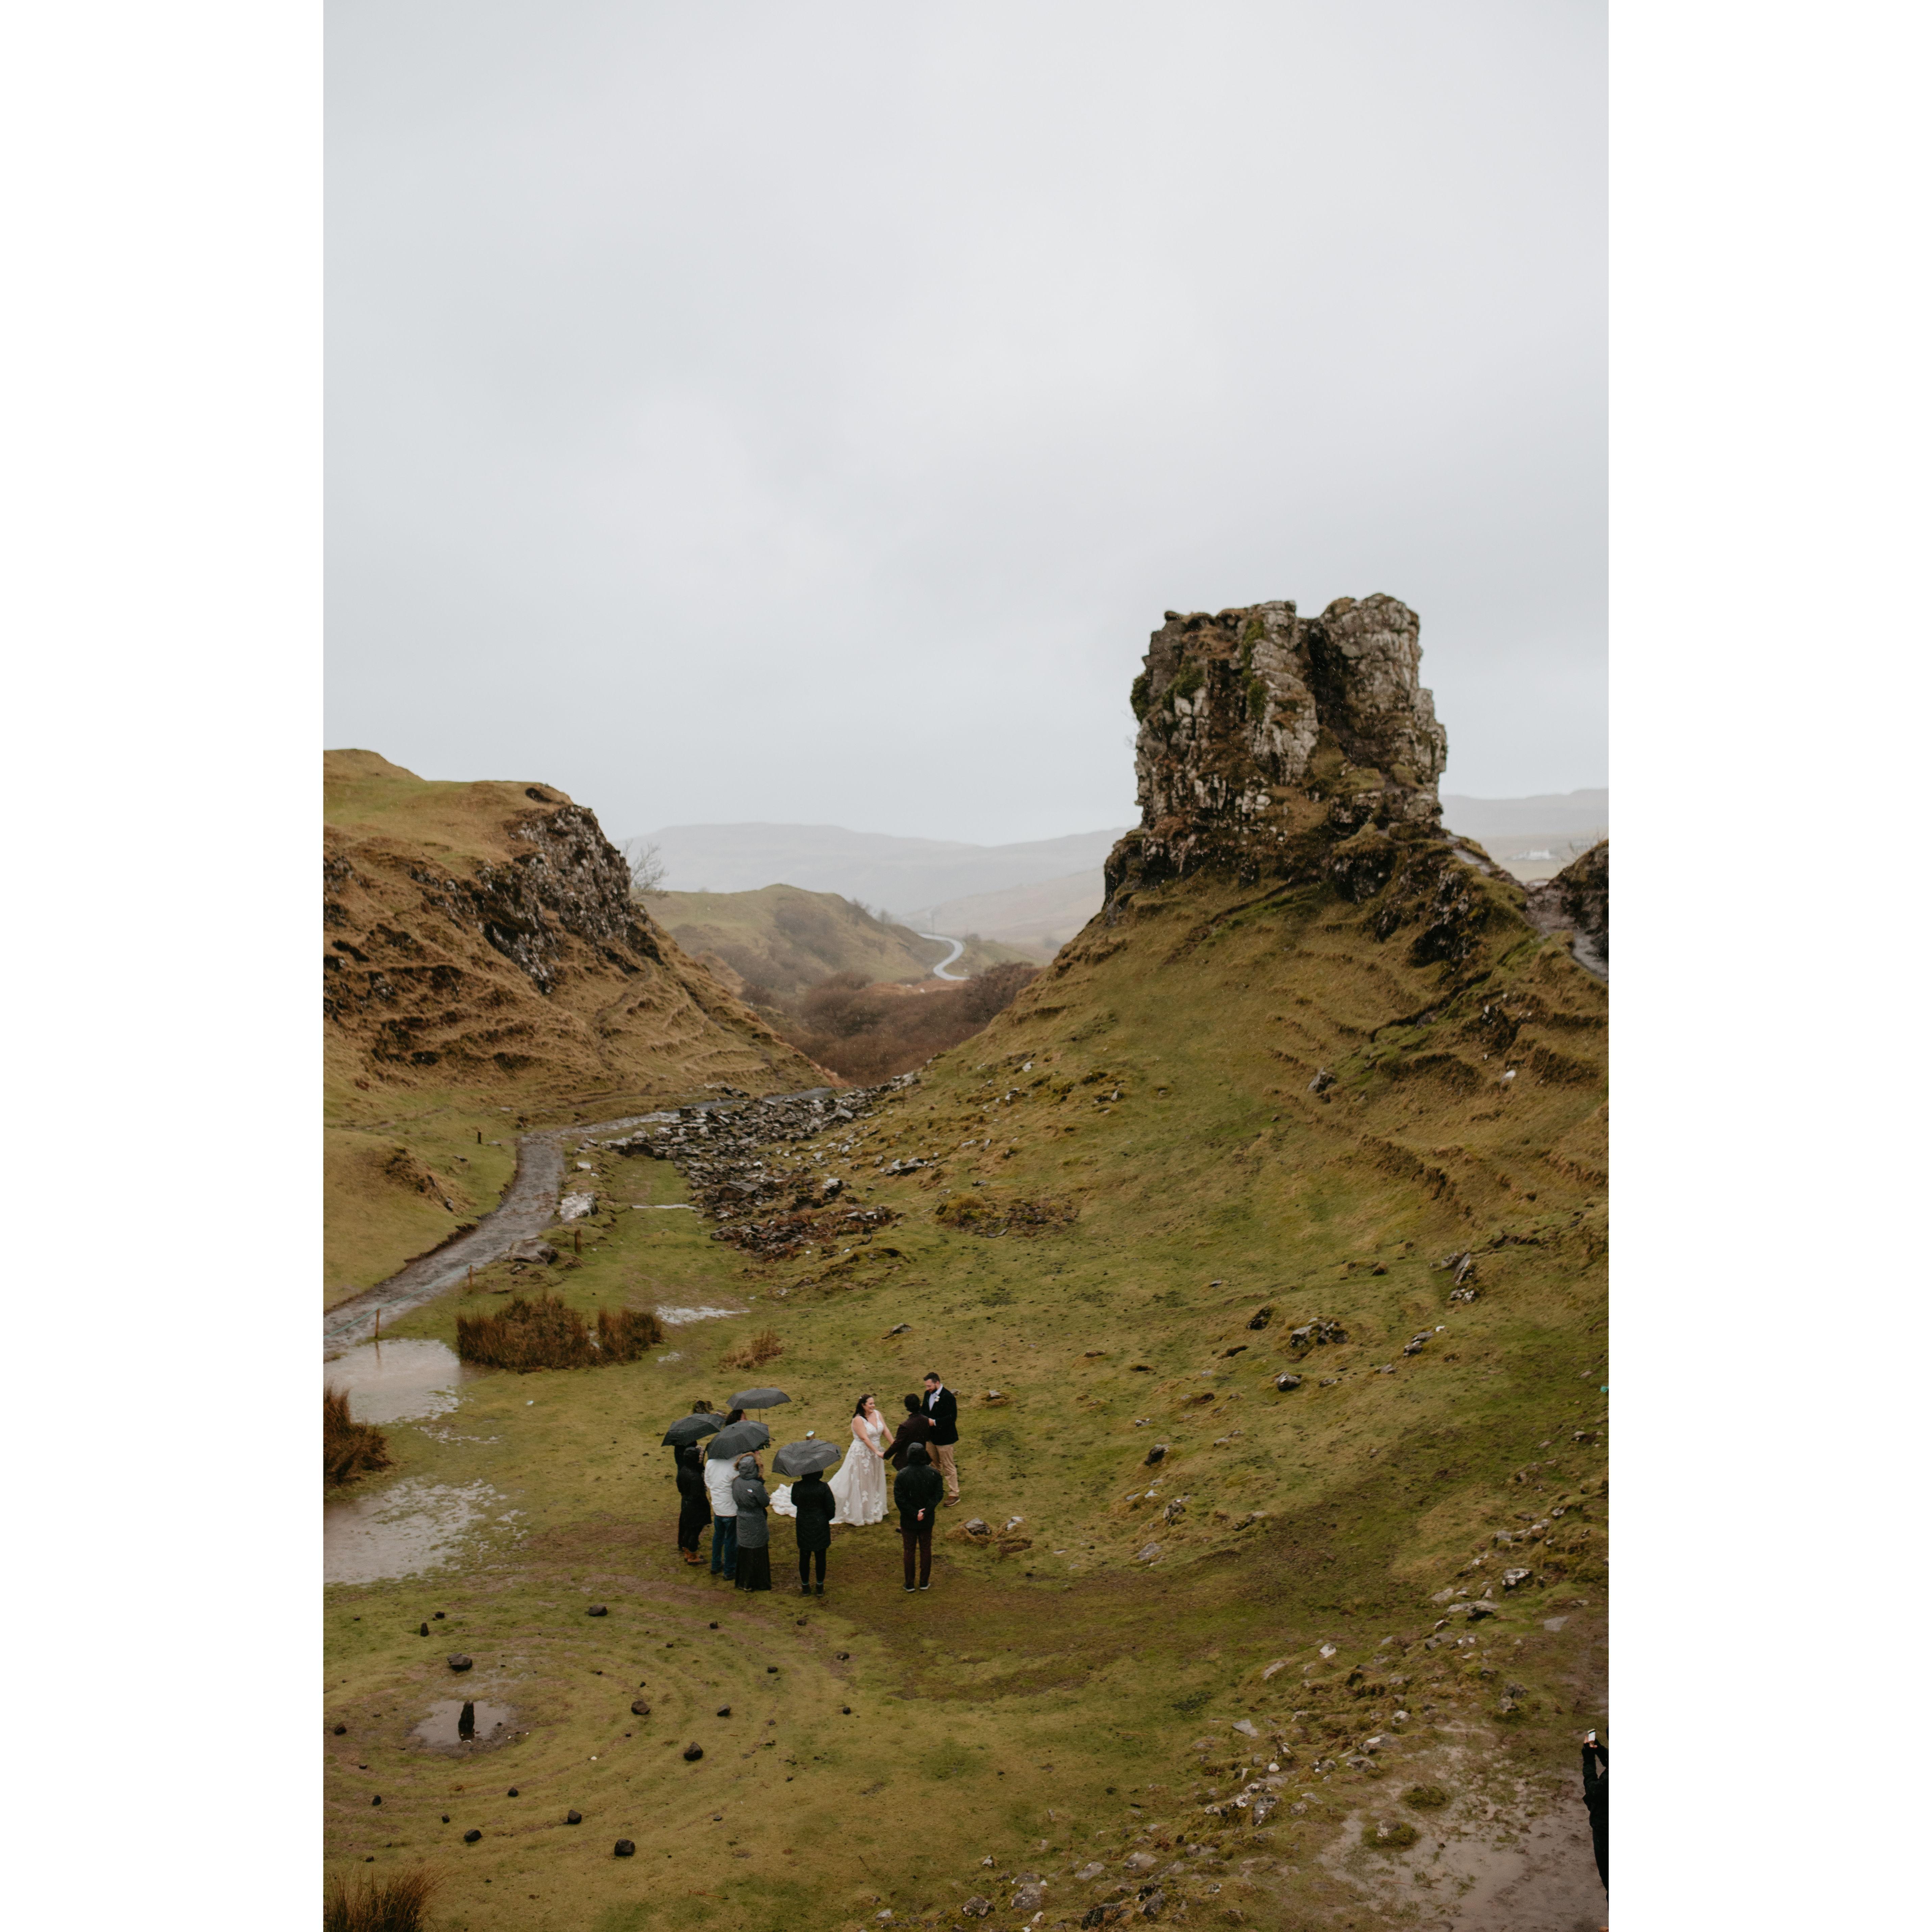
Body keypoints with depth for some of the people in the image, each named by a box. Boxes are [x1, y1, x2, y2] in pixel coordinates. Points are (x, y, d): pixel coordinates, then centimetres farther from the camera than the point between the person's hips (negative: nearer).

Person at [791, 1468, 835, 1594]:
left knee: (804, 1557, 16)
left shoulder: (797, 1487, -15)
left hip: (803, 1526, 1)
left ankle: (805, 1586, 28)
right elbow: (831, 1508, -10)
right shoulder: (824, 1487, -18)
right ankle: (820, 1587, 24)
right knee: (821, 1557, 14)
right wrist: (827, 1518, 9)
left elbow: (794, 1502, 3)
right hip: (821, 1526, -1)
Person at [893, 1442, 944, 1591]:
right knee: (926, 1549, 17)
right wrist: (926, 1512, -13)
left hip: (908, 1521, -2)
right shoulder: (933, 1473, -11)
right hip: (927, 1520, 2)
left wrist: (914, 1513, -14)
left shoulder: (902, 1475, -18)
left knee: (909, 1550, 13)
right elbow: (938, 1495, -12)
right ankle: (924, 1583, 25)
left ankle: (909, 1584, 22)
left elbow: (899, 1499, -18)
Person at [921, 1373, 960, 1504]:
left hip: (945, 1438, -8)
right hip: (932, 1436, 8)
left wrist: (935, 1422, -27)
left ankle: (954, 1494, 12)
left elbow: (952, 1418, -24)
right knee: (935, 1464, 21)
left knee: (948, 1466, 1)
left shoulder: (948, 1397, -22)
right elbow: (925, 1410, 16)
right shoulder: (928, 1394, 3)